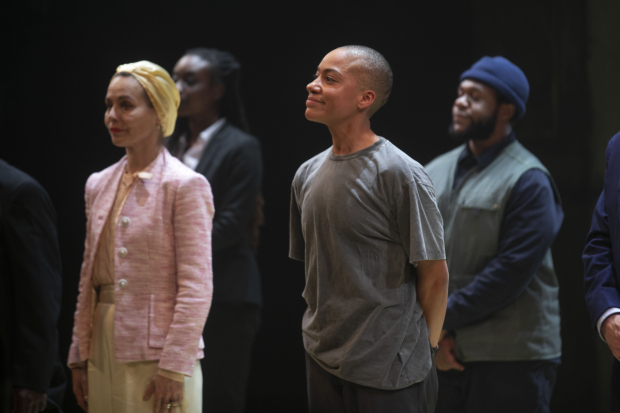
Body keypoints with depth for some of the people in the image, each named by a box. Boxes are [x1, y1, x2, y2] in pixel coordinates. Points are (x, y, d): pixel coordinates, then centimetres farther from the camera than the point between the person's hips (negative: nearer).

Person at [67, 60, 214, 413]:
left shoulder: (185, 186, -7)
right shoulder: (99, 185, 13)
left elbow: (196, 288, -12)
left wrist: (174, 368, -16)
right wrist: (79, 357, 12)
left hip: (155, 354, -6)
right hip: (104, 353, 6)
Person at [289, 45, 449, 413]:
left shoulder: (400, 174, -12)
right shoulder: (307, 175, 9)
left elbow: (434, 273, -9)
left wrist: (422, 351, -3)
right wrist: (322, 334, 12)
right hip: (322, 362, 7)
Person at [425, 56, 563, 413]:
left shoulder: (528, 181, -7)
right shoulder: (436, 173, 13)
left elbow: (511, 271, -16)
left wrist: (443, 318, -14)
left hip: (511, 361, -6)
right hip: (443, 357, 6)